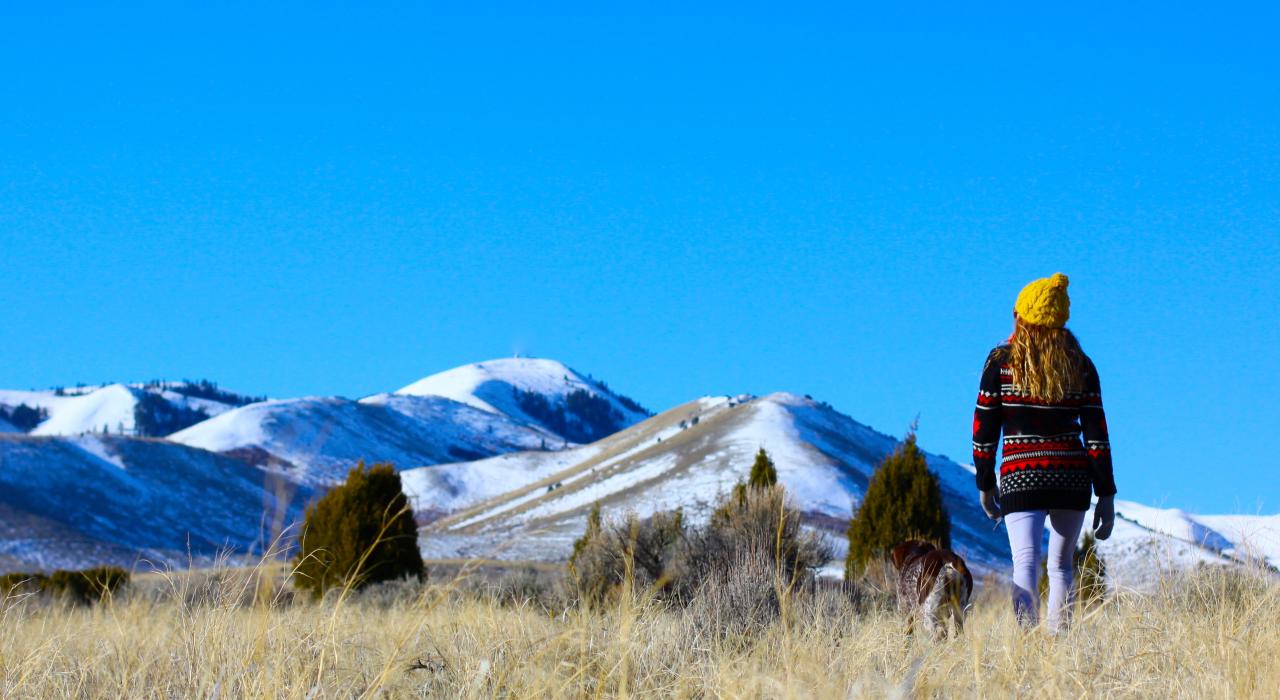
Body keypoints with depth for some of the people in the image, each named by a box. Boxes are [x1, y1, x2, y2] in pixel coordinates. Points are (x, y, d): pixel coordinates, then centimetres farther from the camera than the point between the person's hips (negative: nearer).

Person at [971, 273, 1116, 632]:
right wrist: (1106, 495, 3)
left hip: (1021, 478, -3)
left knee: (1025, 563, -11)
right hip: (1073, 478, 3)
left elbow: (984, 429, 0)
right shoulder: (1080, 366, 5)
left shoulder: (1001, 361, -1)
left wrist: (985, 484, 11)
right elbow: (1096, 433, 1)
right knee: (1061, 566, 16)